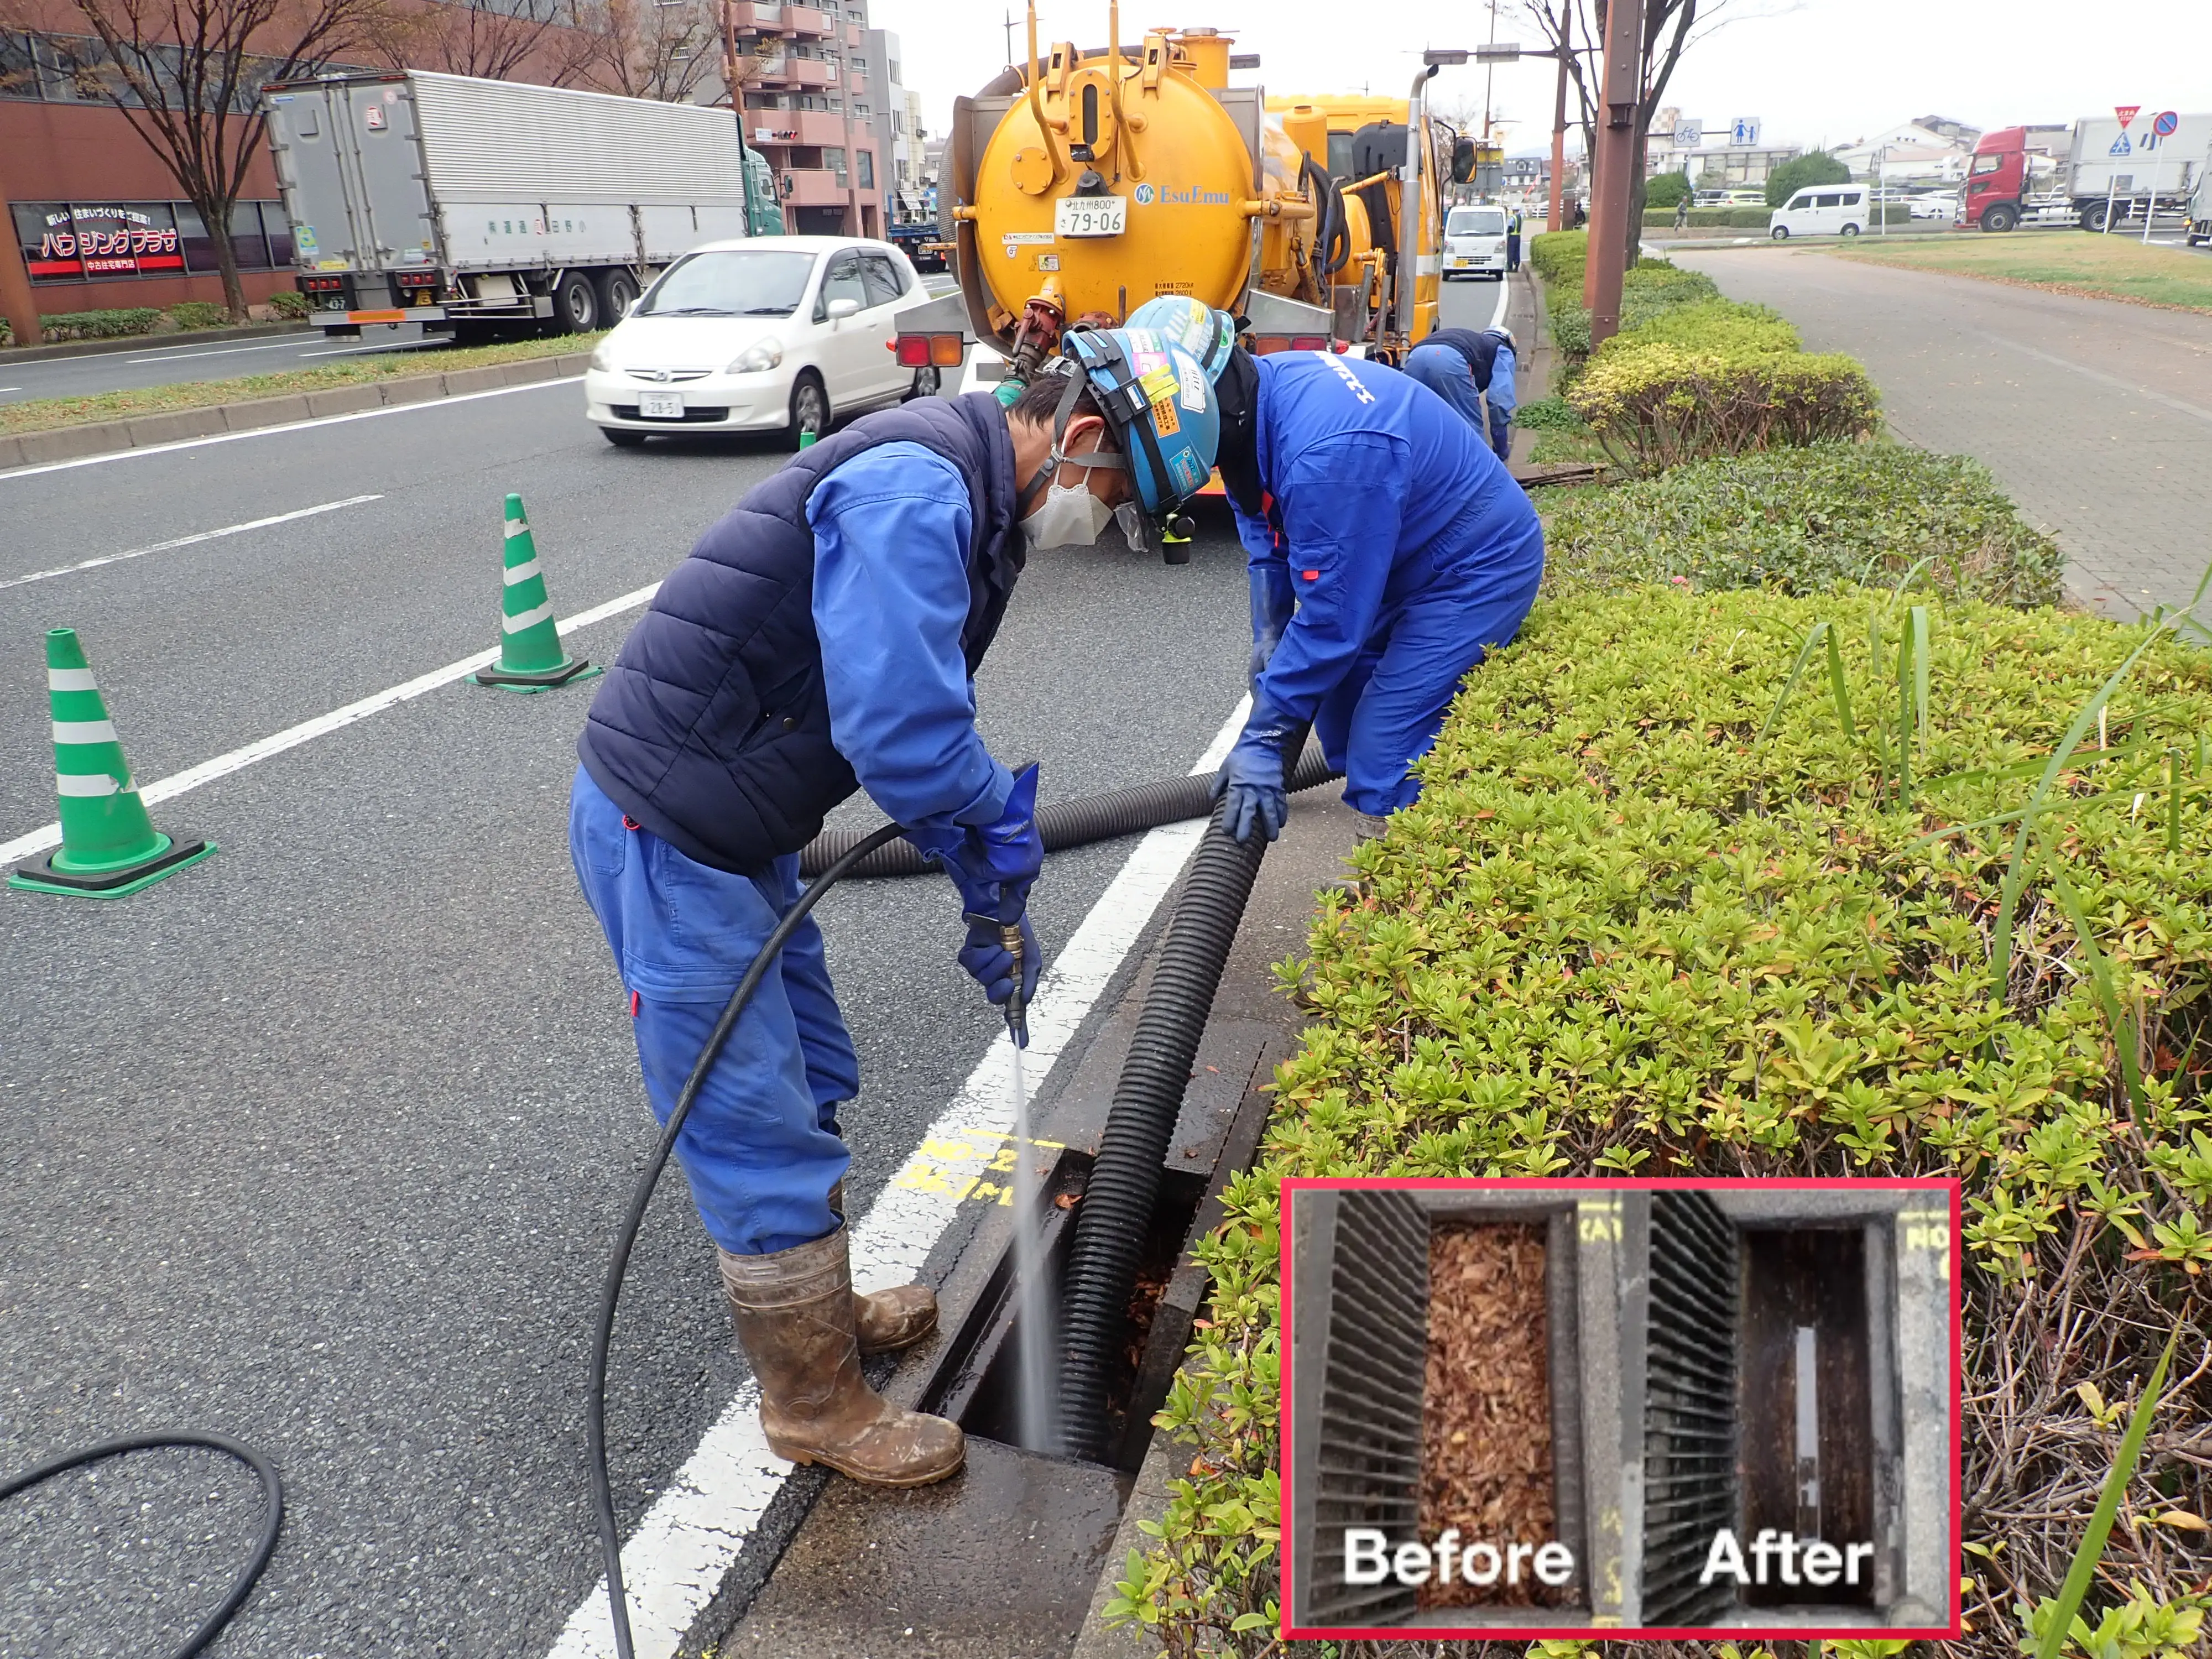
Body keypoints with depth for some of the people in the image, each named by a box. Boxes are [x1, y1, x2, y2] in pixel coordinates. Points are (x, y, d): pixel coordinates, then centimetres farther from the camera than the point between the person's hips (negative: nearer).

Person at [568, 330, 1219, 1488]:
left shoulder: (973, 507, 11)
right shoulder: (915, 489, -23)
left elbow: (923, 715, 16)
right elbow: (898, 730, -32)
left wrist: (991, 896, 12)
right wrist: (1004, 831, -12)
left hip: (735, 828, 10)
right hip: (667, 837, -10)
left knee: (808, 1087, 21)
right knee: (761, 1134, 3)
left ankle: (820, 1309, 43)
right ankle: (815, 1405, 22)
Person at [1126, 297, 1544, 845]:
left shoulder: (1326, 454, -37)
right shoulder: (1259, 393, -9)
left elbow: (1333, 617, -32)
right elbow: (1265, 533, 6)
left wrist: (1262, 741, -25)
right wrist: (1269, 641, -3)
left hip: (1479, 572, -10)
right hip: (1402, 559, 10)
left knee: (1385, 767, -15)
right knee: (1340, 727, 15)